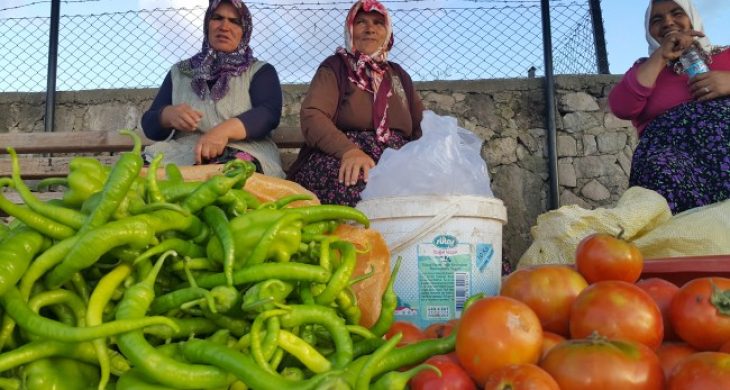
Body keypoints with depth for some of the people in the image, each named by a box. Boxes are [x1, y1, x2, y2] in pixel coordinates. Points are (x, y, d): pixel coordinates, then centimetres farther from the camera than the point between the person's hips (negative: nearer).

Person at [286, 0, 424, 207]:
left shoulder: (398, 75, 24)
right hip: (341, 157, -4)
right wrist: (349, 150, -28)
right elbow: (312, 116, -9)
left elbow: (423, 124, 21)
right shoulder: (334, 67, 8)